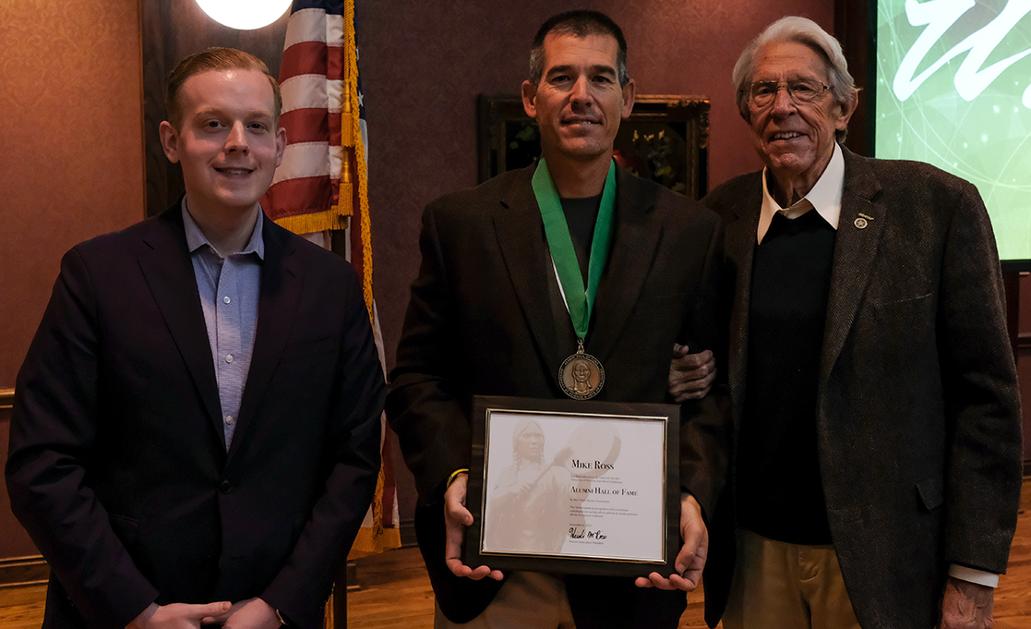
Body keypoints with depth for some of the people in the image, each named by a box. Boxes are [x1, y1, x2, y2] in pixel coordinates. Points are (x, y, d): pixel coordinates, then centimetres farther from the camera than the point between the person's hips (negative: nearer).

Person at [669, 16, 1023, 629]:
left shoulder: (939, 206, -9)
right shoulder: (720, 216, 1)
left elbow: (986, 394, -7)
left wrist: (974, 577, -9)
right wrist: (682, 376, -9)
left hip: (883, 556, -3)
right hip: (753, 549, 3)